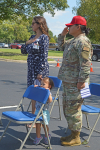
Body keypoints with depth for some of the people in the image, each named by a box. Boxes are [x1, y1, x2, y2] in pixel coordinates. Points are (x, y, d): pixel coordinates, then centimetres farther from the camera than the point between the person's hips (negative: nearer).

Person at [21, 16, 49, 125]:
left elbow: (44, 56, -15)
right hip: (31, 68, 8)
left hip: (40, 68, -8)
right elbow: (24, 51, 18)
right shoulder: (33, 37, 14)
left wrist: (40, 72, -19)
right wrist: (27, 43, -2)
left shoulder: (44, 37, -10)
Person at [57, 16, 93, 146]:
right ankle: (73, 134, 29)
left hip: (75, 83, -11)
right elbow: (62, 46, 34)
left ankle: (76, 138, 10)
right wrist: (62, 34, 17)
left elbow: (85, 64, -23)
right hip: (68, 82, 11)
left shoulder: (82, 42, -17)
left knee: (73, 109, -3)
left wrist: (81, 81, -25)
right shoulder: (73, 41, 15)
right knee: (67, 108, 18)